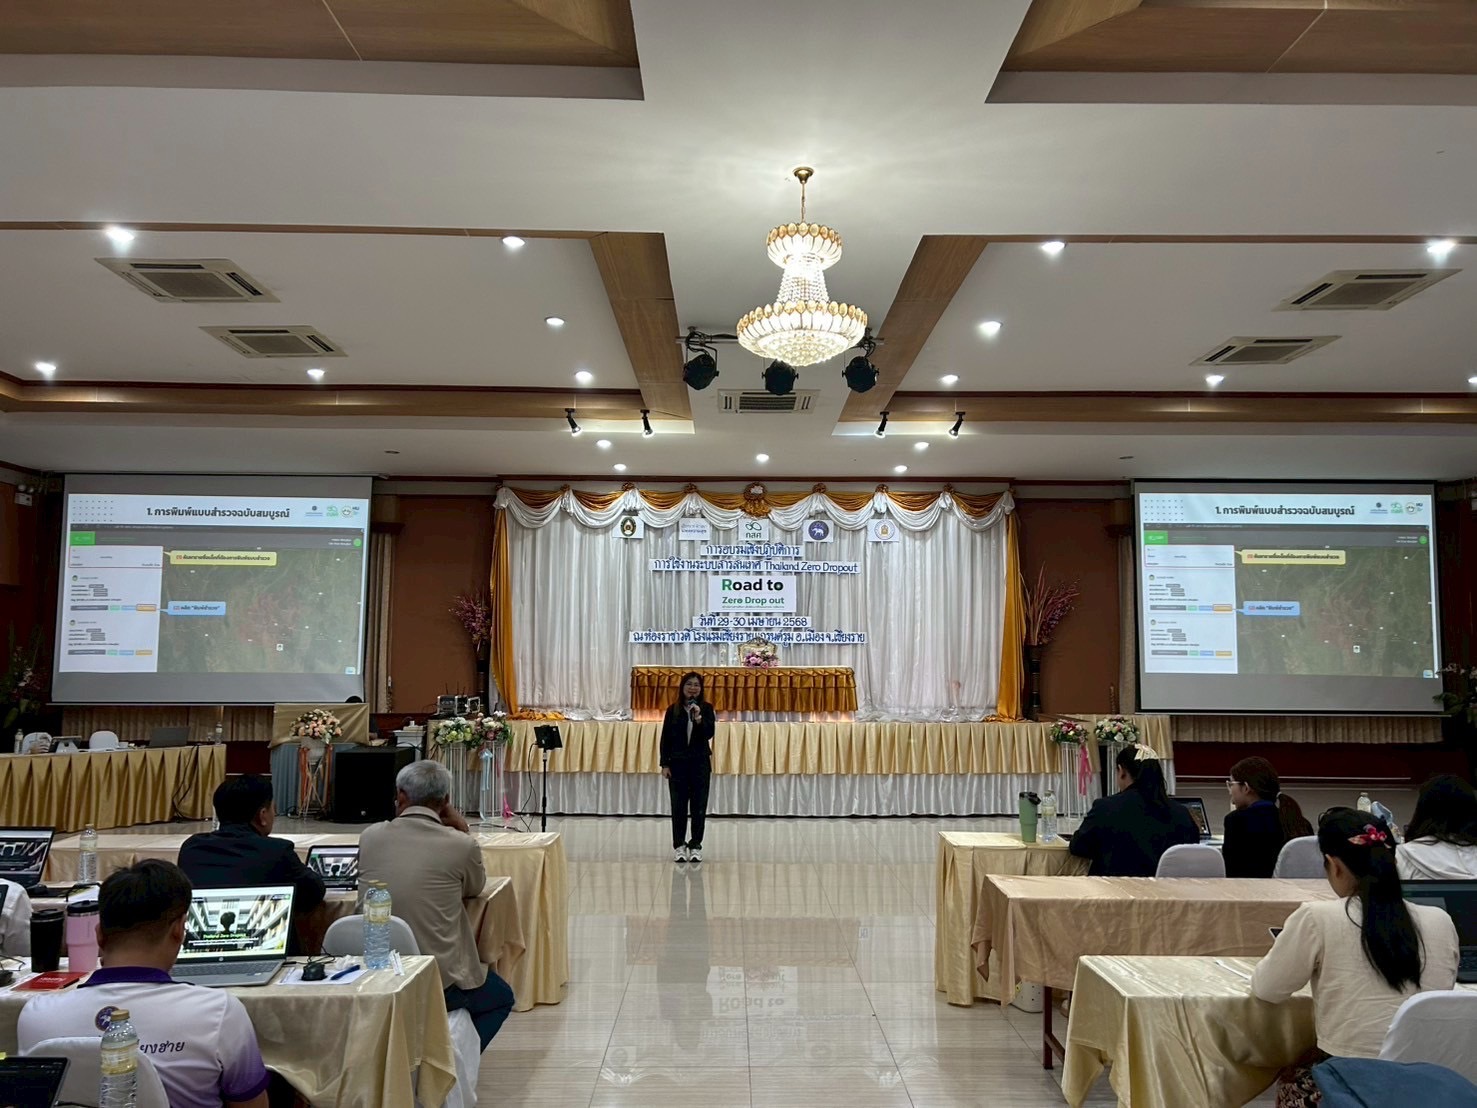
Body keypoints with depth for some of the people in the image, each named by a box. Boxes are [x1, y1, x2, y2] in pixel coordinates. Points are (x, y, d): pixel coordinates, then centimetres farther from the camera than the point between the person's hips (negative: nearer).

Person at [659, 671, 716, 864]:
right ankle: (679, 846, 13)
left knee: (699, 806, 3)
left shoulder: (706, 708, -1)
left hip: (700, 763, 0)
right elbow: (665, 738, 1)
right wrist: (665, 764, -3)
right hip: (678, 763, 0)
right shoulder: (673, 710, 0)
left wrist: (699, 719, -26)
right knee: (679, 806, 4)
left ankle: (696, 846, 12)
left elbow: (709, 734, -10)